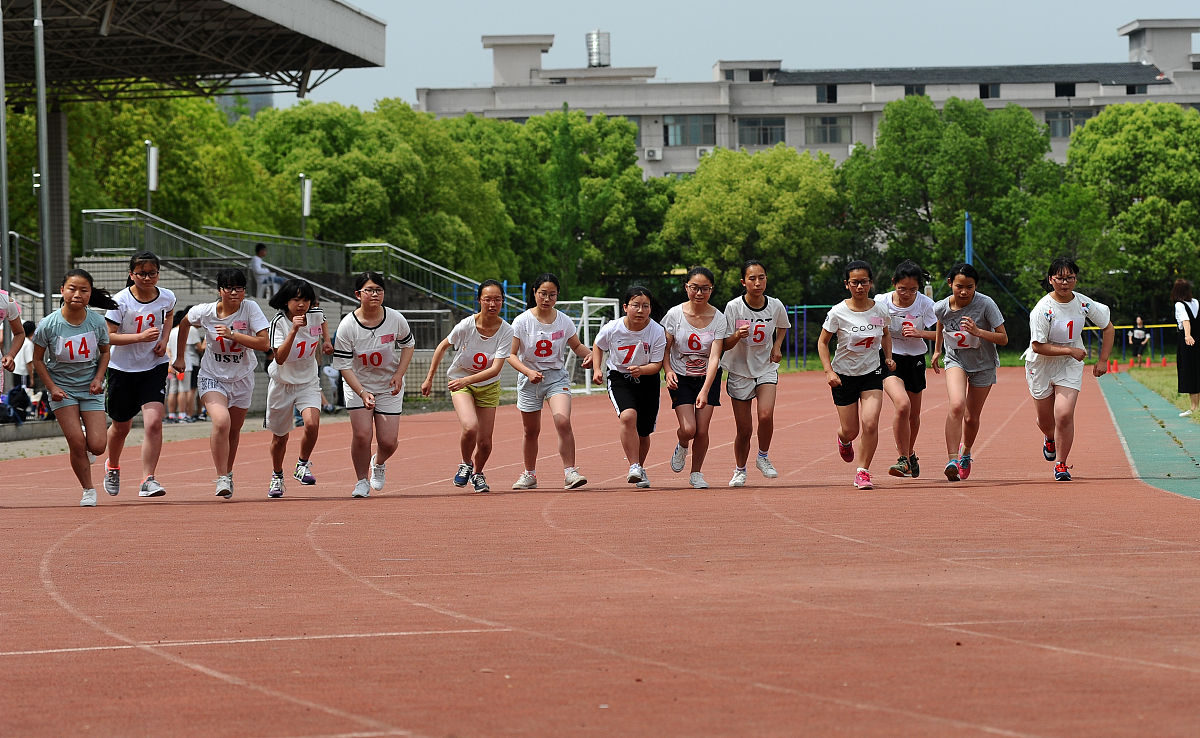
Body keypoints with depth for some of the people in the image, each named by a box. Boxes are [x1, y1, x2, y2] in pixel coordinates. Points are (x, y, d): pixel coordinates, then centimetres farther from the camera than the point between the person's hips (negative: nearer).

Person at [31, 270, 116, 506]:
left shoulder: (97, 322, -10)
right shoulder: (48, 325, -16)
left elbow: (105, 352, 8)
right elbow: (38, 359, -3)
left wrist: (98, 378, -7)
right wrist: (52, 387, -11)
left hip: (90, 389, 2)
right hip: (61, 387, -2)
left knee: (97, 446, -8)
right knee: (77, 442, -12)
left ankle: (85, 447, 30)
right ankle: (88, 490, 7)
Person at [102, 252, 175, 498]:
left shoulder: (166, 297, -5)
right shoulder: (120, 301, -16)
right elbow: (108, 336, -16)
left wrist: (164, 339, 2)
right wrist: (140, 337, -27)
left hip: (155, 366, 1)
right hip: (122, 368, -1)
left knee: (153, 422, -18)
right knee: (121, 426, 15)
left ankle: (148, 480, -14)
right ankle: (112, 466, 46)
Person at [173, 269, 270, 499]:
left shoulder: (250, 309, -14)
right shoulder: (204, 312, -12)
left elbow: (264, 343, -22)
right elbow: (184, 324, 10)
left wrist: (232, 334, -30)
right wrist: (180, 357, 15)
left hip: (242, 378, 2)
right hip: (212, 377, -2)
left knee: (234, 429, 14)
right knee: (221, 422, -25)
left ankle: (228, 473, 39)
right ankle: (222, 479, -15)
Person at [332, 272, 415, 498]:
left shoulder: (395, 319, -12)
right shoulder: (347, 326, -19)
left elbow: (408, 344, 7)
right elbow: (344, 366, -17)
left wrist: (399, 374, -7)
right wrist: (363, 393, -29)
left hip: (389, 386, 2)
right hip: (357, 385, -2)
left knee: (388, 441, -4)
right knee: (361, 435, -15)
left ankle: (379, 463, 33)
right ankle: (362, 481, 8)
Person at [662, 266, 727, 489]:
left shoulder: (718, 319, -13)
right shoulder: (675, 315, -12)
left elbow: (714, 358, -20)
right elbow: (664, 349, -2)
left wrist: (705, 391, -31)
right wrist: (668, 371, -22)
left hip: (708, 378, 1)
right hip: (681, 378, -1)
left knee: (702, 431, -5)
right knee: (688, 429, -15)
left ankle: (696, 474, 18)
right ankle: (681, 446, 22)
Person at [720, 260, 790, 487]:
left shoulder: (775, 306, -6)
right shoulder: (733, 307, -14)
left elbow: (783, 326, 18)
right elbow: (724, 345, -12)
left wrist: (777, 346, 1)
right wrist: (736, 336, -32)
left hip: (766, 368, 1)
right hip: (739, 370, -1)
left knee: (766, 415, -24)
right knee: (744, 429, 1)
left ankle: (763, 458, 2)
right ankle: (740, 470, 26)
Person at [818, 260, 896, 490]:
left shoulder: (880, 310, -5)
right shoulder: (838, 313, -14)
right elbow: (822, 342, -5)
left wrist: (888, 357, 2)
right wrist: (829, 371, -15)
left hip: (872, 372, 1)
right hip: (844, 375, -1)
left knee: (870, 424, -17)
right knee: (850, 430, 5)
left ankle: (863, 472, -2)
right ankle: (844, 441, 44)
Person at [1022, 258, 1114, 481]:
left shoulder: (1083, 303, -9)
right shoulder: (1043, 309, -21)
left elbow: (1108, 328, 6)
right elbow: (1038, 346, -22)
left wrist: (1103, 361, 0)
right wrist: (1070, 350, -26)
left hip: (1070, 368, 1)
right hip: (1042, 367, -1)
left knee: (1064, 415, -16)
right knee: (1046, 420, 13)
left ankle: (1061, 463, 1)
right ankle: (1050, 438, 51)